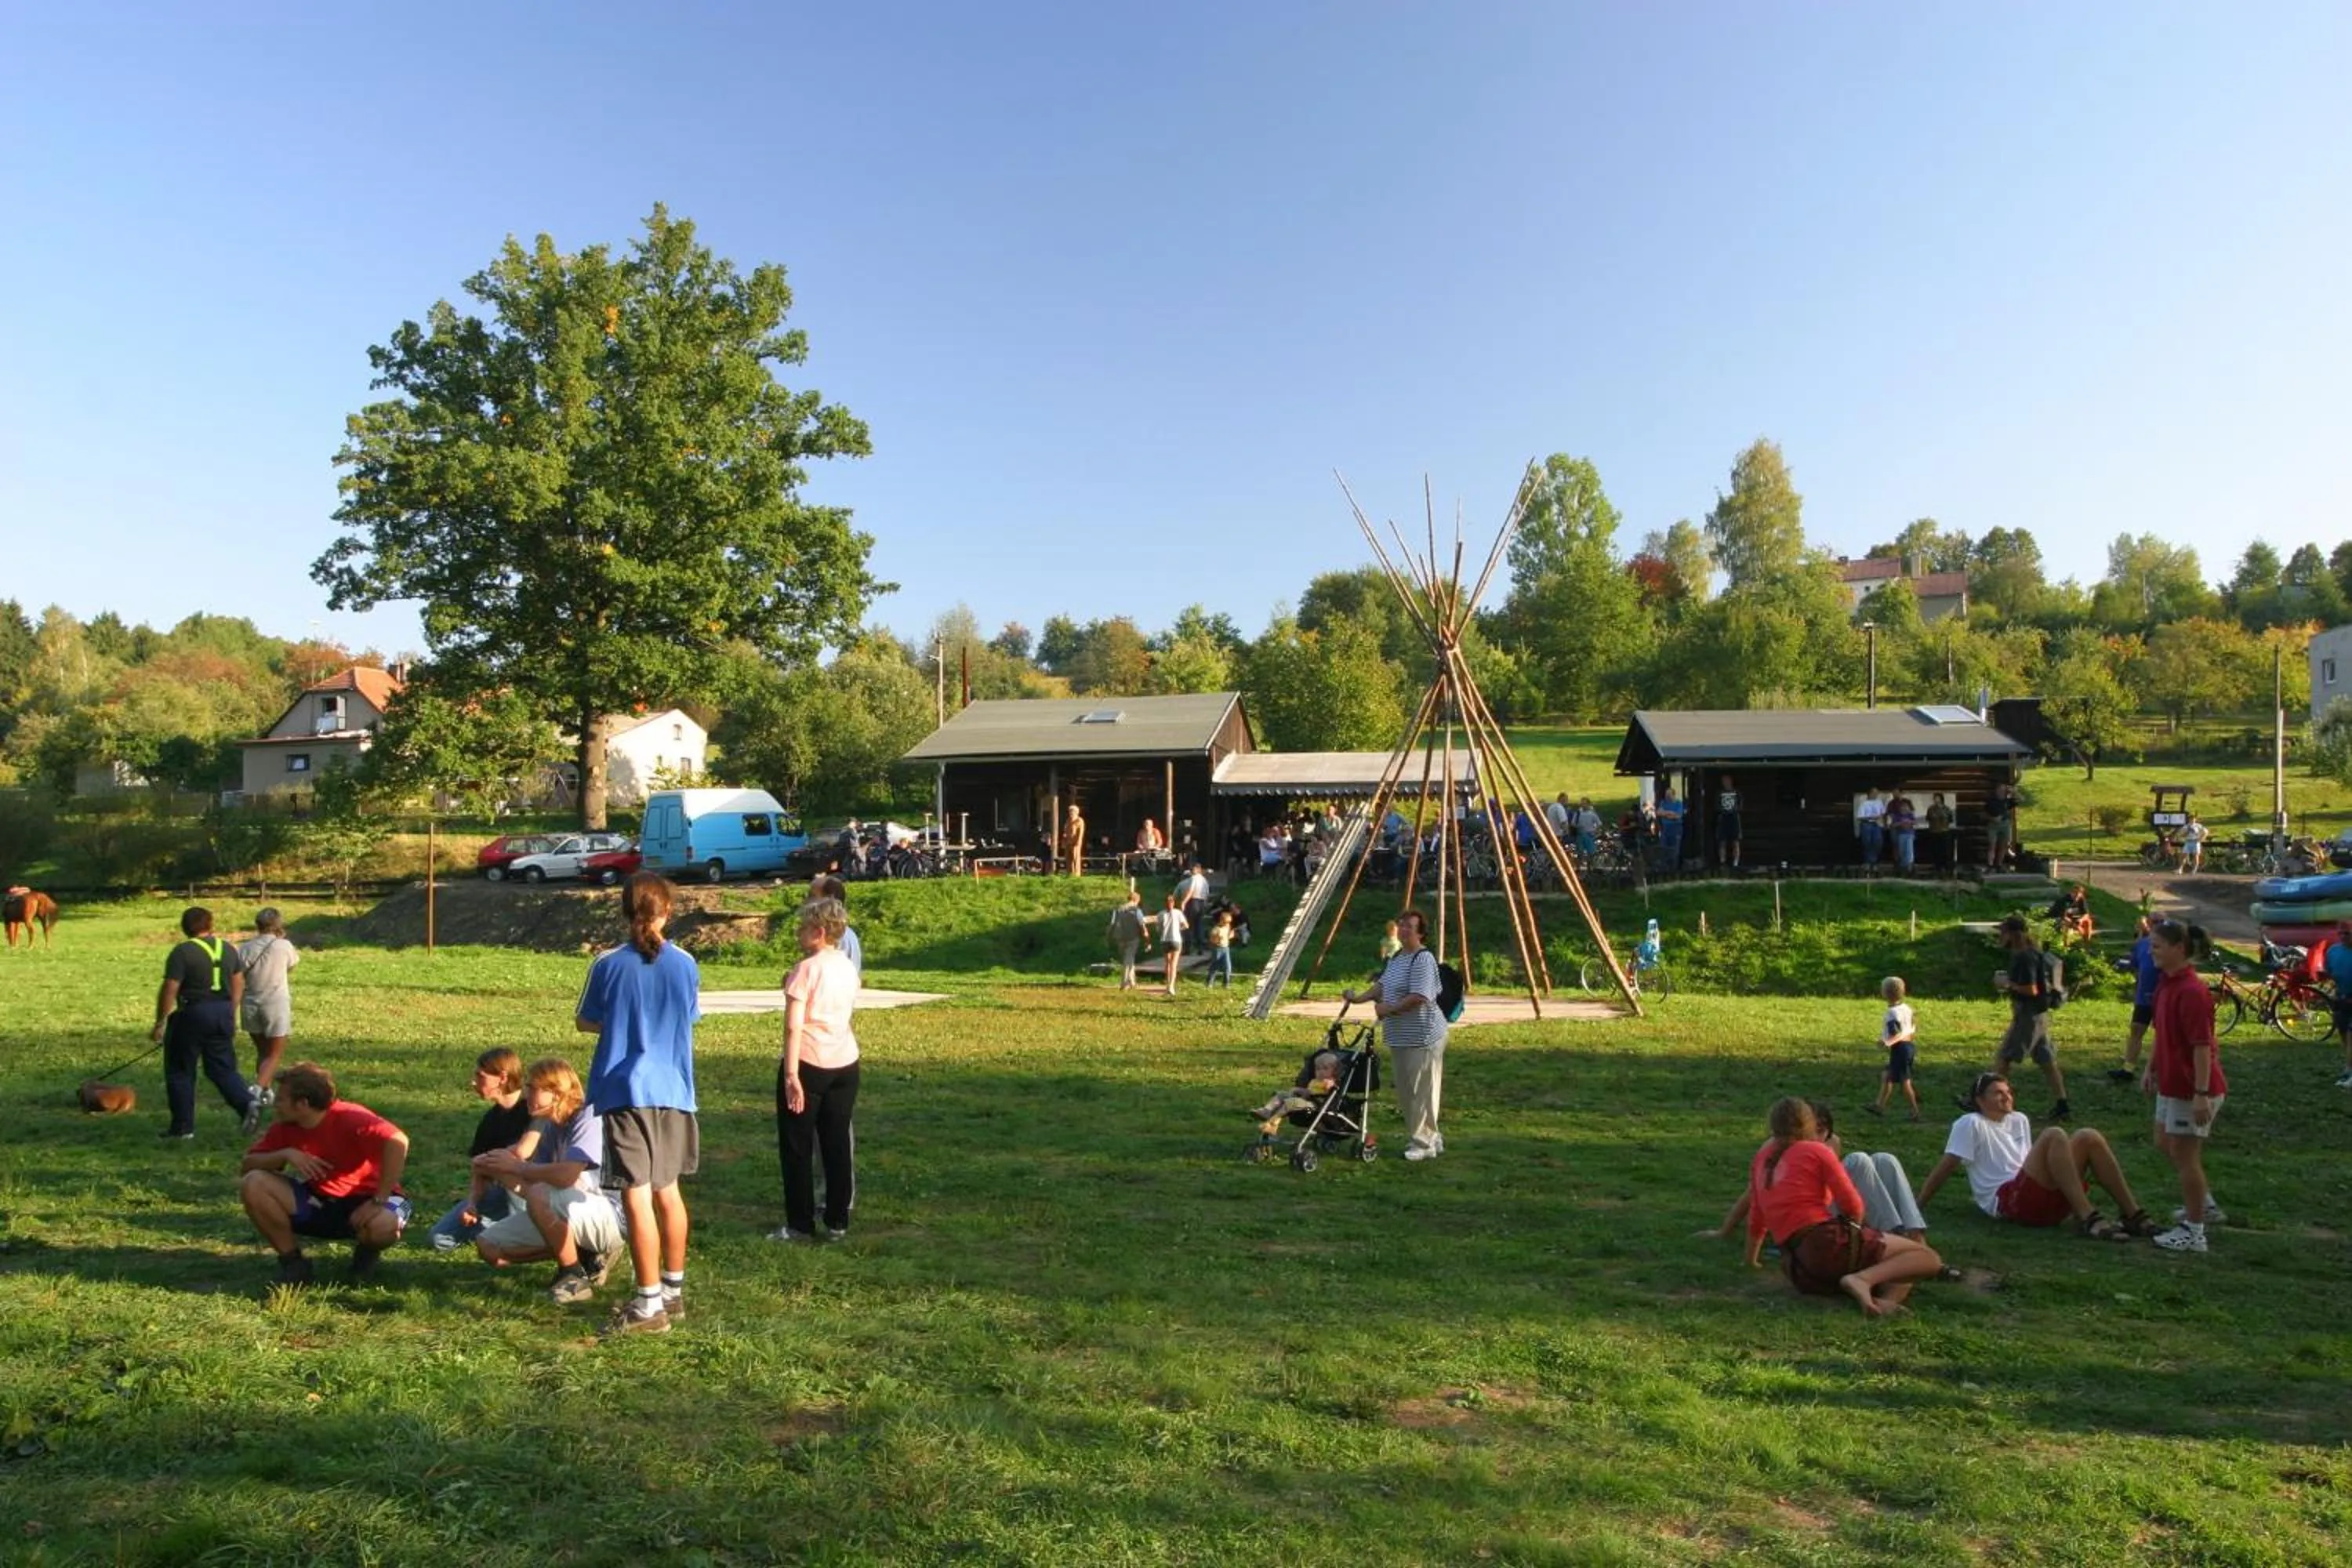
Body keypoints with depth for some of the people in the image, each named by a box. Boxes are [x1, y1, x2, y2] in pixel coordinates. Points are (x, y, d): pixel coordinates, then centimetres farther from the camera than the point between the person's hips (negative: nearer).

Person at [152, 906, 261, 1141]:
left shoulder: (182, 952, -10)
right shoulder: (229, 949, 8)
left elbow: (169, 990, -14)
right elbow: (239, 985, 12)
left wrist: (160, 1023, -6)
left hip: (192, 1015, -5)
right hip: (223, 1014, 5)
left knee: (180, 1072, 9)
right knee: (223, 1069, 11)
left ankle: (183, 1126, 14)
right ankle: (248, 1102, -12)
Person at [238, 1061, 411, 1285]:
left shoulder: (349, 1119, -25)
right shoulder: (284, 1126, -5)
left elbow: (398, 1141, -39)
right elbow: (246, 1167, -1)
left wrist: (378, 1202, -35)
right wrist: (285, 1154, -22)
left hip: (363, 1201, -5)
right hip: (317, 1202, 5)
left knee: (383, 1225, -39)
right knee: (252, 1184, -15)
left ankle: (367, 1250, 2)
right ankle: (293, 1262, -1)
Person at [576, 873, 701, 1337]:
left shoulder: (608, 964, -8)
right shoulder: (686, 964, 0)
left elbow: (585, 1023, 3)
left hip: (627, 1090, -4)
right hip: (674, 1088, 4)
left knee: (637, 1197, -1)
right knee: (667, 1191, 17)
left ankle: (650, 1304, 3)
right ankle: (673, 1290, 27)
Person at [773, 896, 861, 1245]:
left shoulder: (806, 969, -13)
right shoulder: (847, 968, 7)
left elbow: (794, 1026, -18)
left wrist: (791, 1075, -19)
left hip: (809, 1064, -6)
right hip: (845, 1063, 6)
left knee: (796, 1147, 6)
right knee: (838, 1143, 11)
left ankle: (800, 1225, 10)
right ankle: (837, 1222, 16)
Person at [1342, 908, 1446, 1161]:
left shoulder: (1423, 959, -16)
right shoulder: (1397, 957, 14)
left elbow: (1420, 997, -24)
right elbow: (1383, 985, 20)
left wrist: (1389, 1009, -18)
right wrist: (1361, 997, 5)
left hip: (1422, 1038, -10)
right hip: (1399, 1038, 10)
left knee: (1421, 1091, -3)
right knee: (1405, 1092, 16)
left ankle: (1423, 1144, 8)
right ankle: (1431, 1137, 28)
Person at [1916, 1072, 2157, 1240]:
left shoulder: (2019, 1120, 24)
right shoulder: (1971, 1124, 1)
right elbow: (1946, 1167, -3)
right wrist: (1918, 1206, -6)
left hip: (2046, 1199, 7)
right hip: (2006, 1202, -7)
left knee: (2088, 1137, -6)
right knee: (2054, 1136, -25)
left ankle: (2133, 1214, -9)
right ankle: (2088, 1219, -34)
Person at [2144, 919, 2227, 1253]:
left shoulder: (2191, 991, -23)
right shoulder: (2166, 984, 7)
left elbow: (2202, 1046, -25)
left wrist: (2201, 1094, -26)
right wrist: (2152, 1068, 20)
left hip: (2192, 1088, -10)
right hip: (2172, 1082, 10)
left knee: (2184, 1155, 0)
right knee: (2165, 1144, 22)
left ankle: (2193, 1232, 12)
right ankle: (2205, 1205, 39)